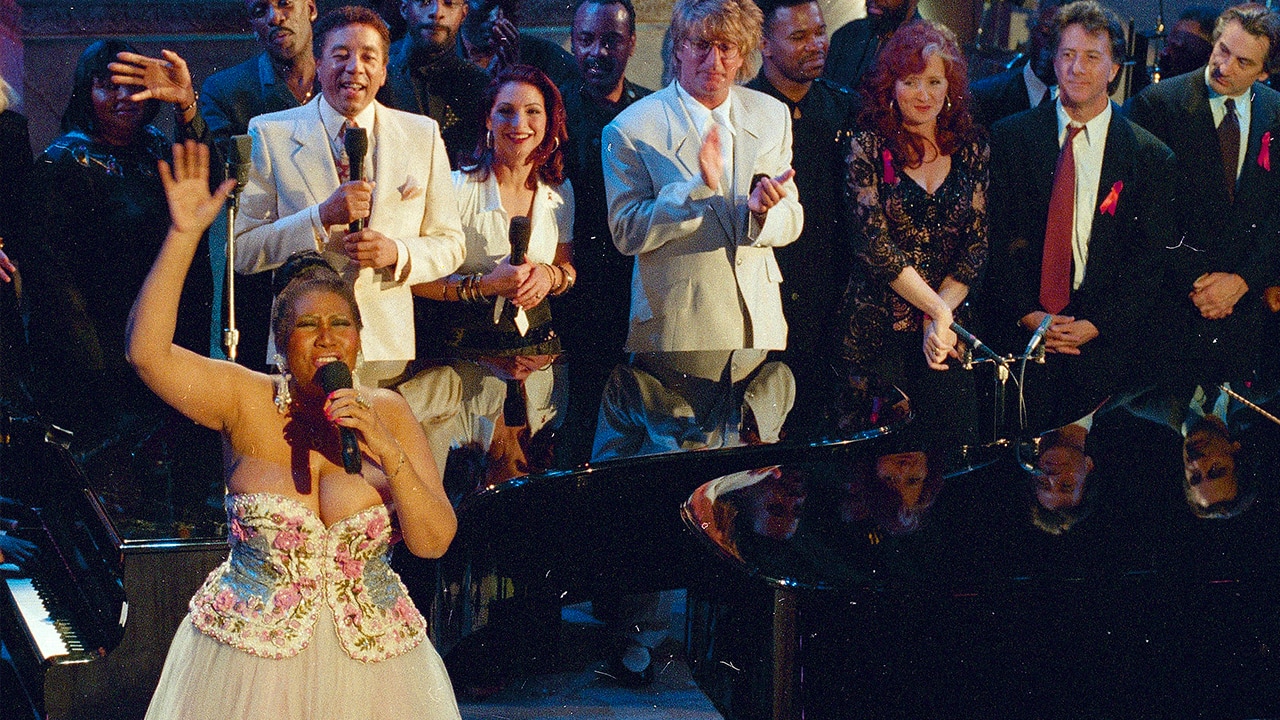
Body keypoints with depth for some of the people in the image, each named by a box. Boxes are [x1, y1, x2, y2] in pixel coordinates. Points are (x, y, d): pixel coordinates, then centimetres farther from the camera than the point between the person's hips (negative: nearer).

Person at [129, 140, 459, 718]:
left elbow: (435, 542, -6)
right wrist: (185, 234, -25)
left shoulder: (387, 411, -1)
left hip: (370, 658, 2)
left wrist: (386, 450, -20)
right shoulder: (247, 400, -5)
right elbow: (147, 350, -20)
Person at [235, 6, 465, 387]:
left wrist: (397, 253, -13)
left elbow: (450, 245, 8)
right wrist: (322, 217, -20)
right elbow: (241, 251, -6)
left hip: (387, 351, 2)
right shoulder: (270, 134, -1)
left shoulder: (423, 135, 6)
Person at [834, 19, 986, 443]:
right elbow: (874, 245, -11)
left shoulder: (971, 149, 6)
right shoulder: (869, 147, -4)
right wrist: (937, 309, -16)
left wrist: (940, 313, -11)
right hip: (878, 329, -3)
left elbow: (977, 245, 2)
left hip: (947, 326, 3)